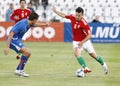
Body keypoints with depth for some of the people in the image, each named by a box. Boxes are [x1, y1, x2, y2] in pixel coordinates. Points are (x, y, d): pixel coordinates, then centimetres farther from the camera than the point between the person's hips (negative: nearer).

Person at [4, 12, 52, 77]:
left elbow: (35, 24, 31)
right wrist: (7, 47, -30)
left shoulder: (28, 23, 4)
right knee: (27, 52, -20)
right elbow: (11, 34, -27)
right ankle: (20, 70, -12)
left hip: (17, 40, 10)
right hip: (13, 40, -10)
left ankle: (18, 70, 14)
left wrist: (45, 24, 23)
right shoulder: (22, 24, -25)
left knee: (28, 53, 10)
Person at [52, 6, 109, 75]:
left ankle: (103, 64, 37)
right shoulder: (72, 17, -12)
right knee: (77, 53, -25)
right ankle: (85, 68, -35)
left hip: (85, 41, -3)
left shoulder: (84, 24, -28)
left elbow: (89, 35, -27)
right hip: (76, 41, 3)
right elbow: (63, 15, 6)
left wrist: (82, 42, -34)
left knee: (93, 55, 10)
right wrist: (55, 11, 9)